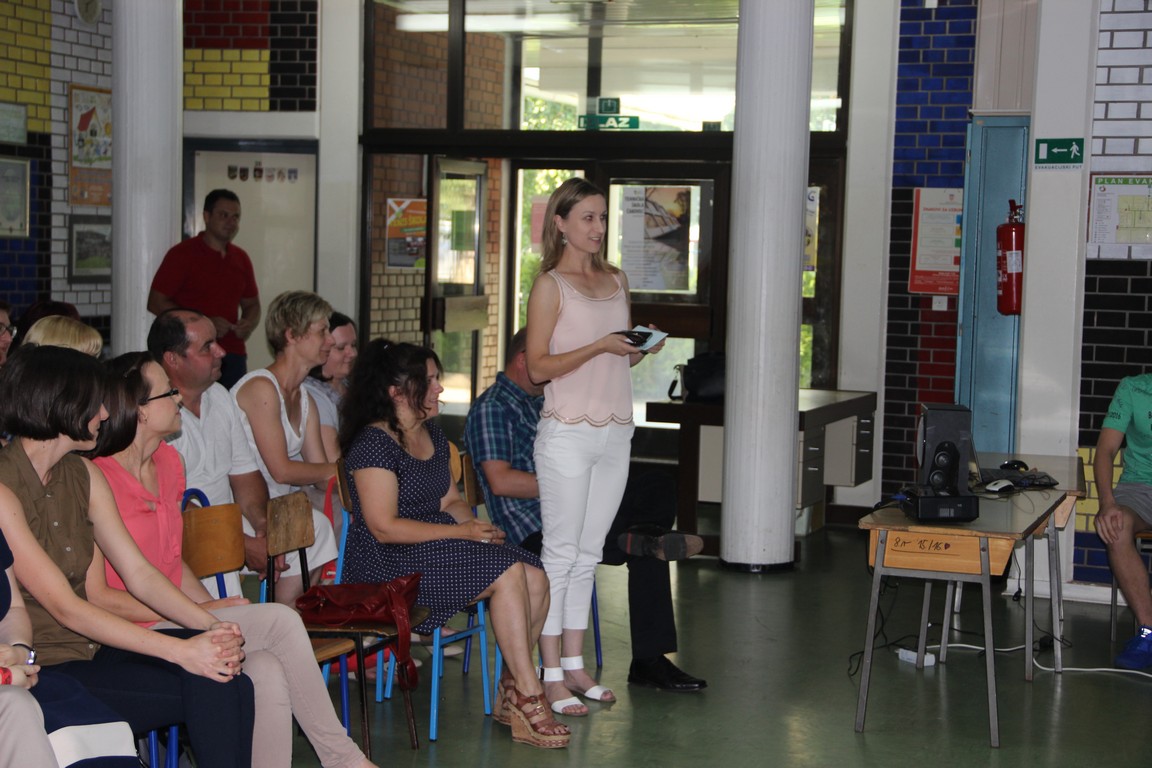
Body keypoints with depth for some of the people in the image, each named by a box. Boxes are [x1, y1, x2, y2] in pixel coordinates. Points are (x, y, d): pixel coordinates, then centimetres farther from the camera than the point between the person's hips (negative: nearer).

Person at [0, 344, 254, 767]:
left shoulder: (82, 475, 10)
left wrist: (211, 626, -12)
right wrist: (181, 650, -26)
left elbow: (140, 573, 7)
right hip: (42, 673, -7)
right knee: (210, 688, -22)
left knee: (224, 680, -18)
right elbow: (65, 607, -20)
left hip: (93, 648, 7)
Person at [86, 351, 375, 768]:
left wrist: (212, 606, 3)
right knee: (280, 621, -19)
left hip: (176, 620, 7)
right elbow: (96, 597, -16)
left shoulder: (167, 461, 11)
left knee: (268, 672, -22)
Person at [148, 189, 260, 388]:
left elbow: (252, 304, 25)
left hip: (233, 356, 5)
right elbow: (155, 303, -5)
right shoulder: (182, 254, -1)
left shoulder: (241, 259, 15)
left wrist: (248, 325, 1)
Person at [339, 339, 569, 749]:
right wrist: (461, 532, -18)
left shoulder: (433, 434, 16)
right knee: (508, 574, -25)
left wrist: (476, 524, -4)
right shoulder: (374, 444, -13)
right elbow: (384, 527, -18)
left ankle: (513, 688, -2)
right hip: (389, 562, -8)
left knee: (535, 578, -14)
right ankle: (529, 700, -19)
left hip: (439, 544, 8)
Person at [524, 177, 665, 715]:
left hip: (614, 433, 6)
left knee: (588, 554, 10)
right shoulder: (549, 285, -5)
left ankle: (574, 665, 17)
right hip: (568, 433, -6)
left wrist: (644, 349, 0)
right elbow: (538, 367, -10)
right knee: (561, 554, -3)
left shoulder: (617, 281, 14)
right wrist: (598, 347, -19)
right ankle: (552, 675, 2)